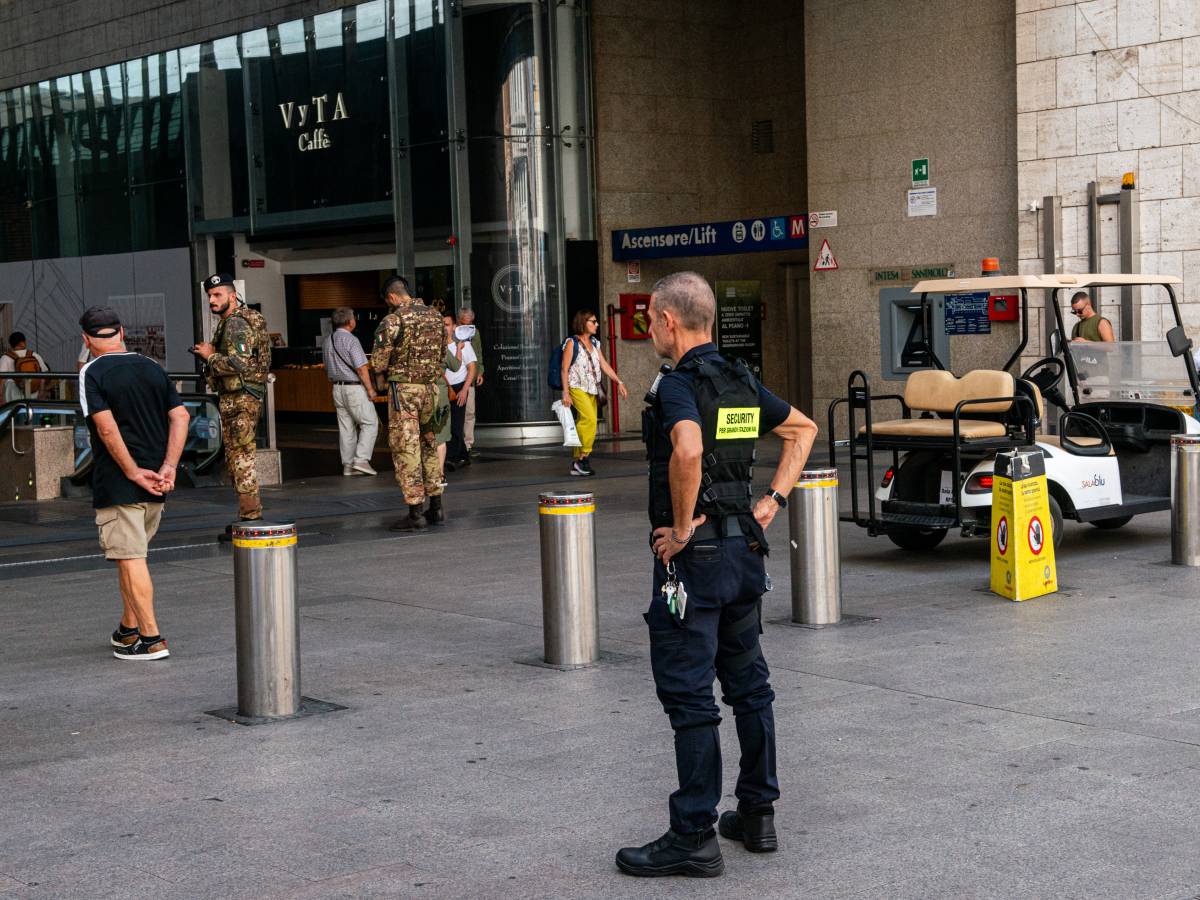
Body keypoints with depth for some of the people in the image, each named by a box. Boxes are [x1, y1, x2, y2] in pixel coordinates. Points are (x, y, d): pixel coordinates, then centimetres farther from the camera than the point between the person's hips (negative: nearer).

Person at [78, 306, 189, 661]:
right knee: (132, 555, 20)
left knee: (131, 560, -4)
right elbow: (180, 416, 1)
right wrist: (168, 467, -3)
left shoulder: (92, 373, -8)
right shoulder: (152, 368, 9)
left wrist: (133, 472, -15)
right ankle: (128, 629, 29)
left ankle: (152, 638, -6)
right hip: (154, 485, 6)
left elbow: (106, 426, -19)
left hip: (117, 483, -6)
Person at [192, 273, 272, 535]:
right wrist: (211, 356, 9)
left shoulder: (236, 324, -15)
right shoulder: (230, 322, 18)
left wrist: (210, 356, -13)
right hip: (234, 398, 11)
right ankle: (248, 515, 20)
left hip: (240, 400, -11)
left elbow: (239, 364, -26)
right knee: (236, 458, 15)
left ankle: (251, 516, -8)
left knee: (242, 458, -9)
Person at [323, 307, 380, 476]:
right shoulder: (350, 340, -15)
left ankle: (348, 465, 10)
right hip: (355, 387, -8)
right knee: (370, 423, 0)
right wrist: (370, 388, -11)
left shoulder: (327, 342, 10)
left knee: (346, 427, 10)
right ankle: (361, 460, -9)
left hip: (337, 388, 8)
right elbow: (361, 368, -18)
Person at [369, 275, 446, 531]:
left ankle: (416, 513, -3)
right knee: (428, 446, 17)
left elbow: (378, 360, -10)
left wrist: (381, 376, 10)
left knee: (406, 449, -2)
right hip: (431, 386, 6)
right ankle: (436, 507, 19)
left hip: (403, 389, -6)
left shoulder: (393, 321, -12)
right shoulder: (434, 317, 7)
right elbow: (442, 354, 16)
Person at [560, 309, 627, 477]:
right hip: (577, 388, -7)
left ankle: (577, 465, 6)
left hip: (592, 390, 7)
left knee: (584, 424, 3)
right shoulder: (572, 343, -4)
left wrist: (619, 382, 9)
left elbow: (604, 365, 17)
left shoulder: (594, 343, 16)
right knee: (590, 419, -23)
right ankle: (583, 458, -14)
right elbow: (564, 369, -6)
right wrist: (565, 393, -13)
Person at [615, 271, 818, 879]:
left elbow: (688, 449, -35)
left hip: (692, 555, -9)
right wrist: (773, 500, 16)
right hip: (745, 549, 9)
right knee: (748, 683, 16)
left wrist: (682, 527, -22)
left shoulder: (680, 384, -15)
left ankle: (693, 836, 0)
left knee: (688, 694, -4)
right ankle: (757, 814, 24)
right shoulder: (741, 381, 11)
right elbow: (803, 429, 23)